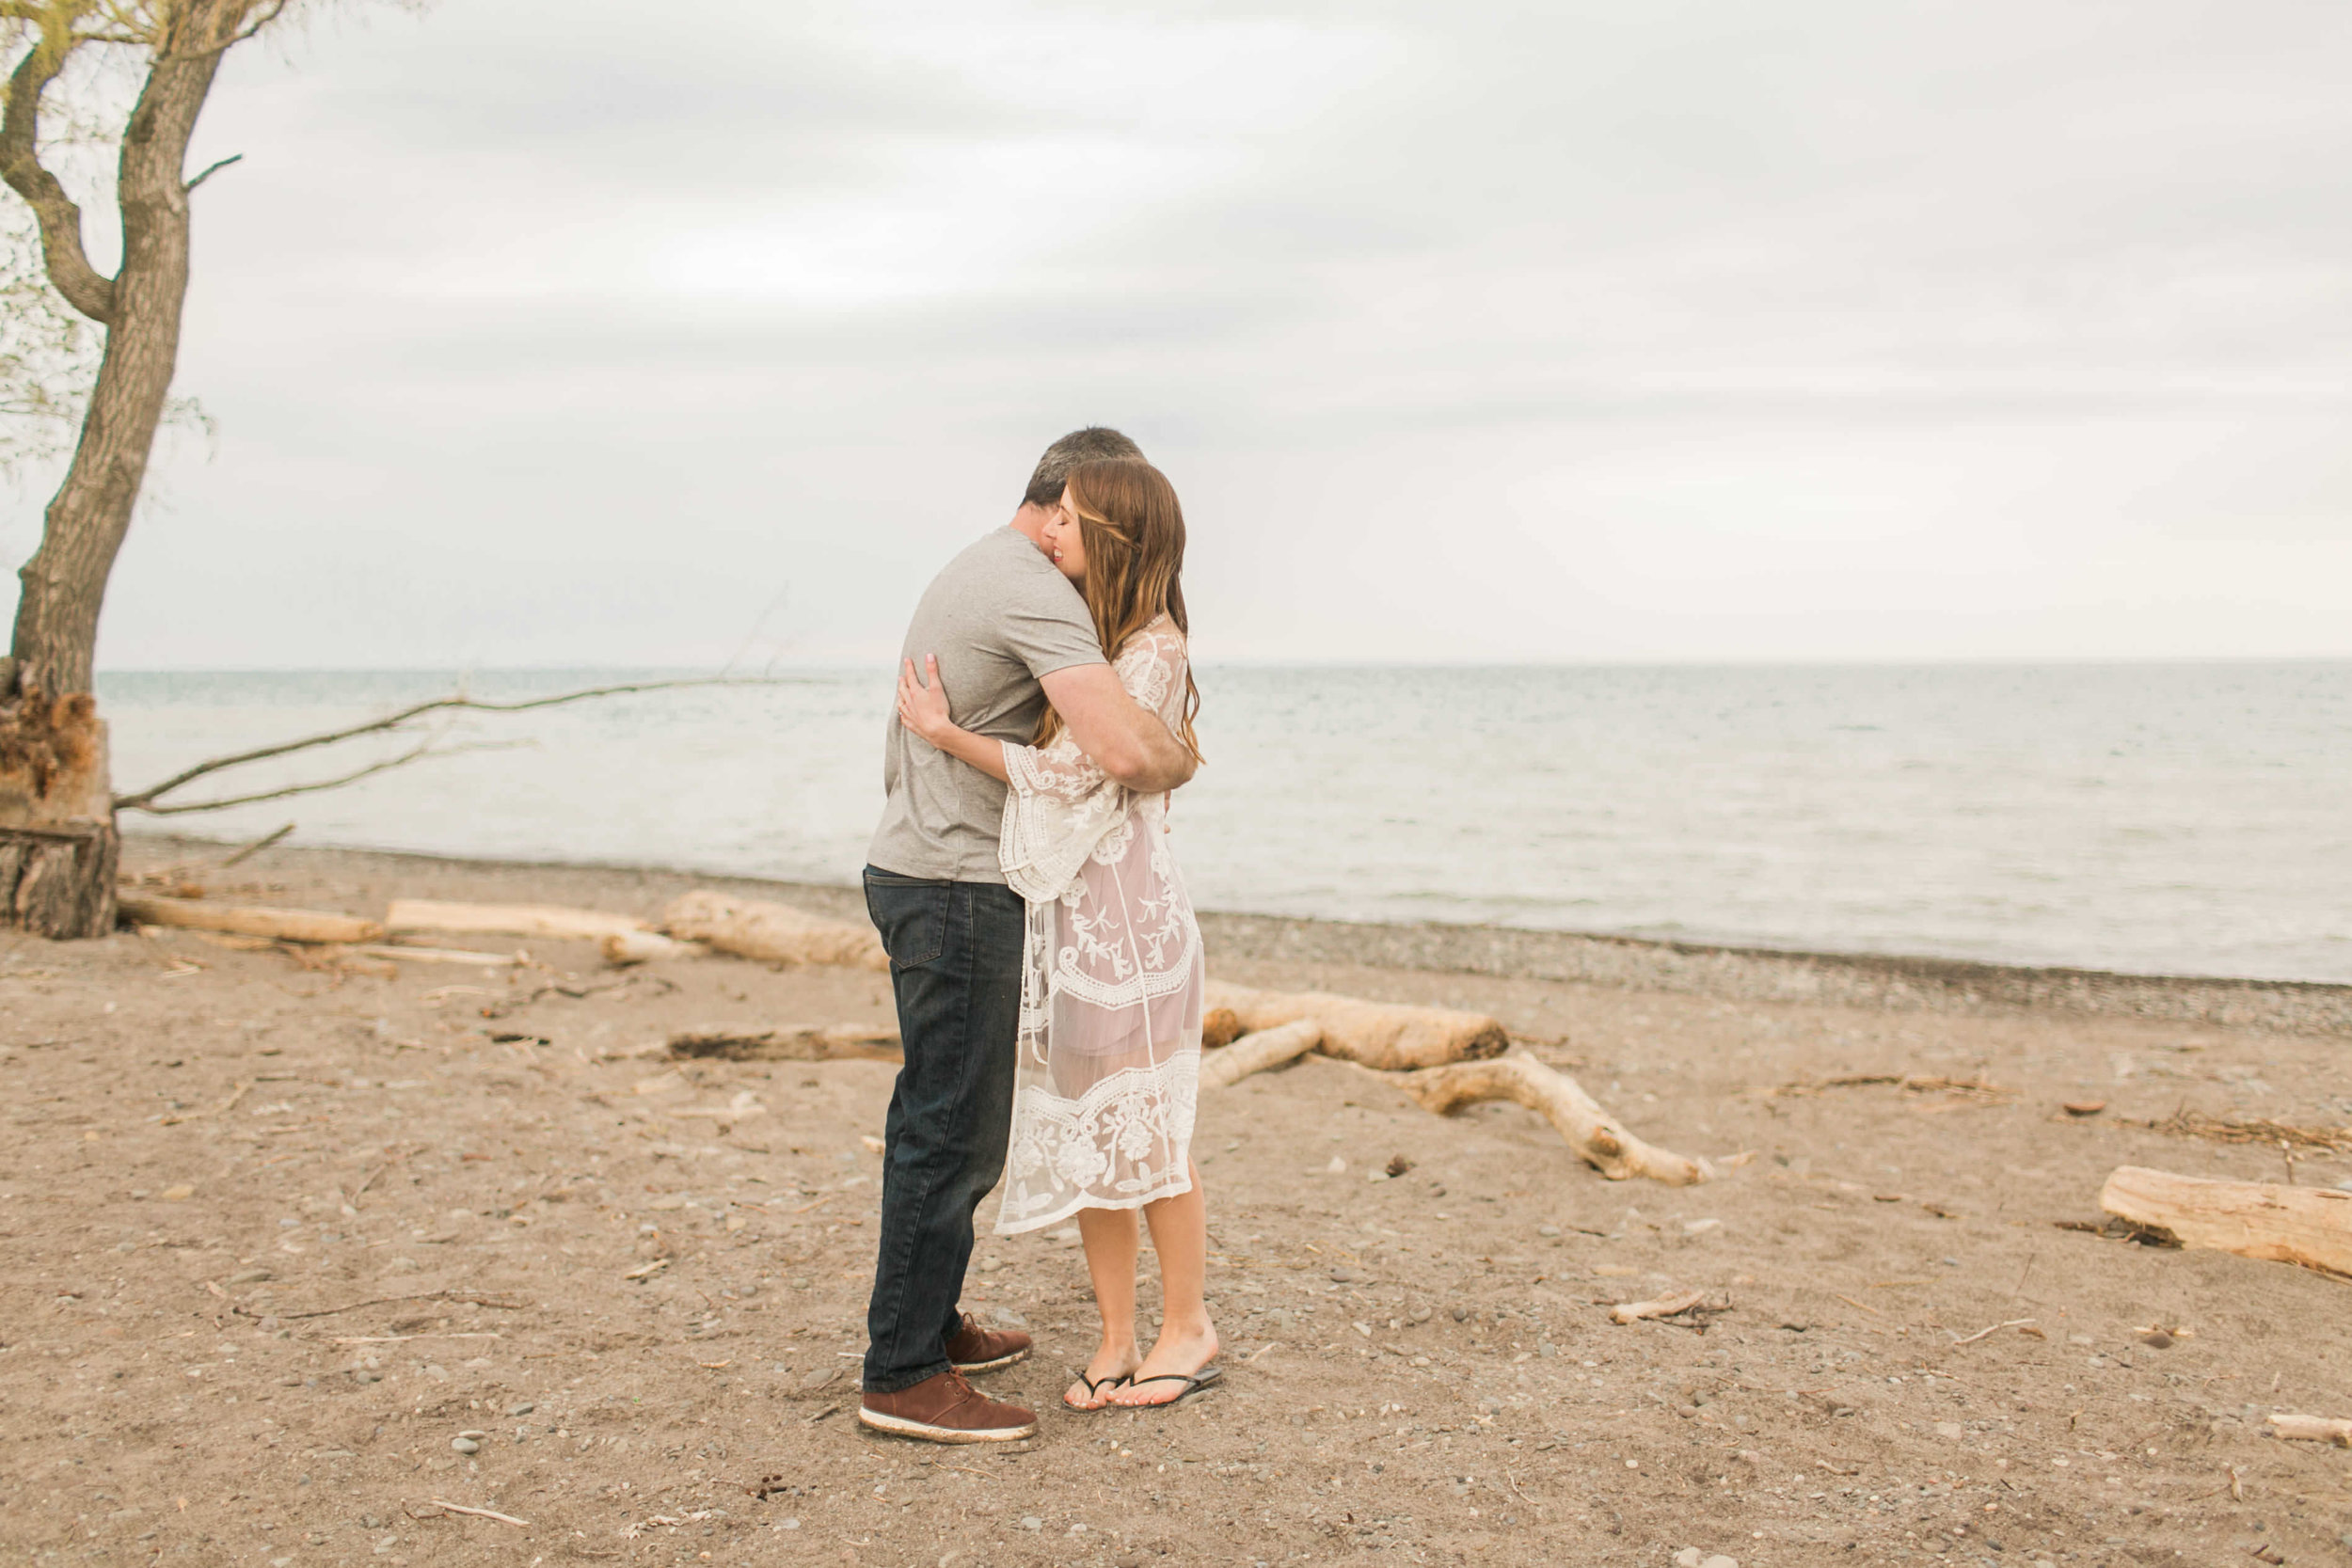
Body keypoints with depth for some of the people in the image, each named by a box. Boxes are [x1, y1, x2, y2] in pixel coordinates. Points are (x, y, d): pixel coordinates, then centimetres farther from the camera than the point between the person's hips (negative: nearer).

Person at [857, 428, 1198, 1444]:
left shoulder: (968, 574, 16)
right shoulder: (1038, 595, -18)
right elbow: (1124, 752, -31)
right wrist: (1182, 759, -8)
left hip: (910, 870, 10)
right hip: (957, 891, -10)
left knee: (937, 1114, 18)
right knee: (957, 1133, -5)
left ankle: (928, 1323, 29)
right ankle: (903, 1377, 1)